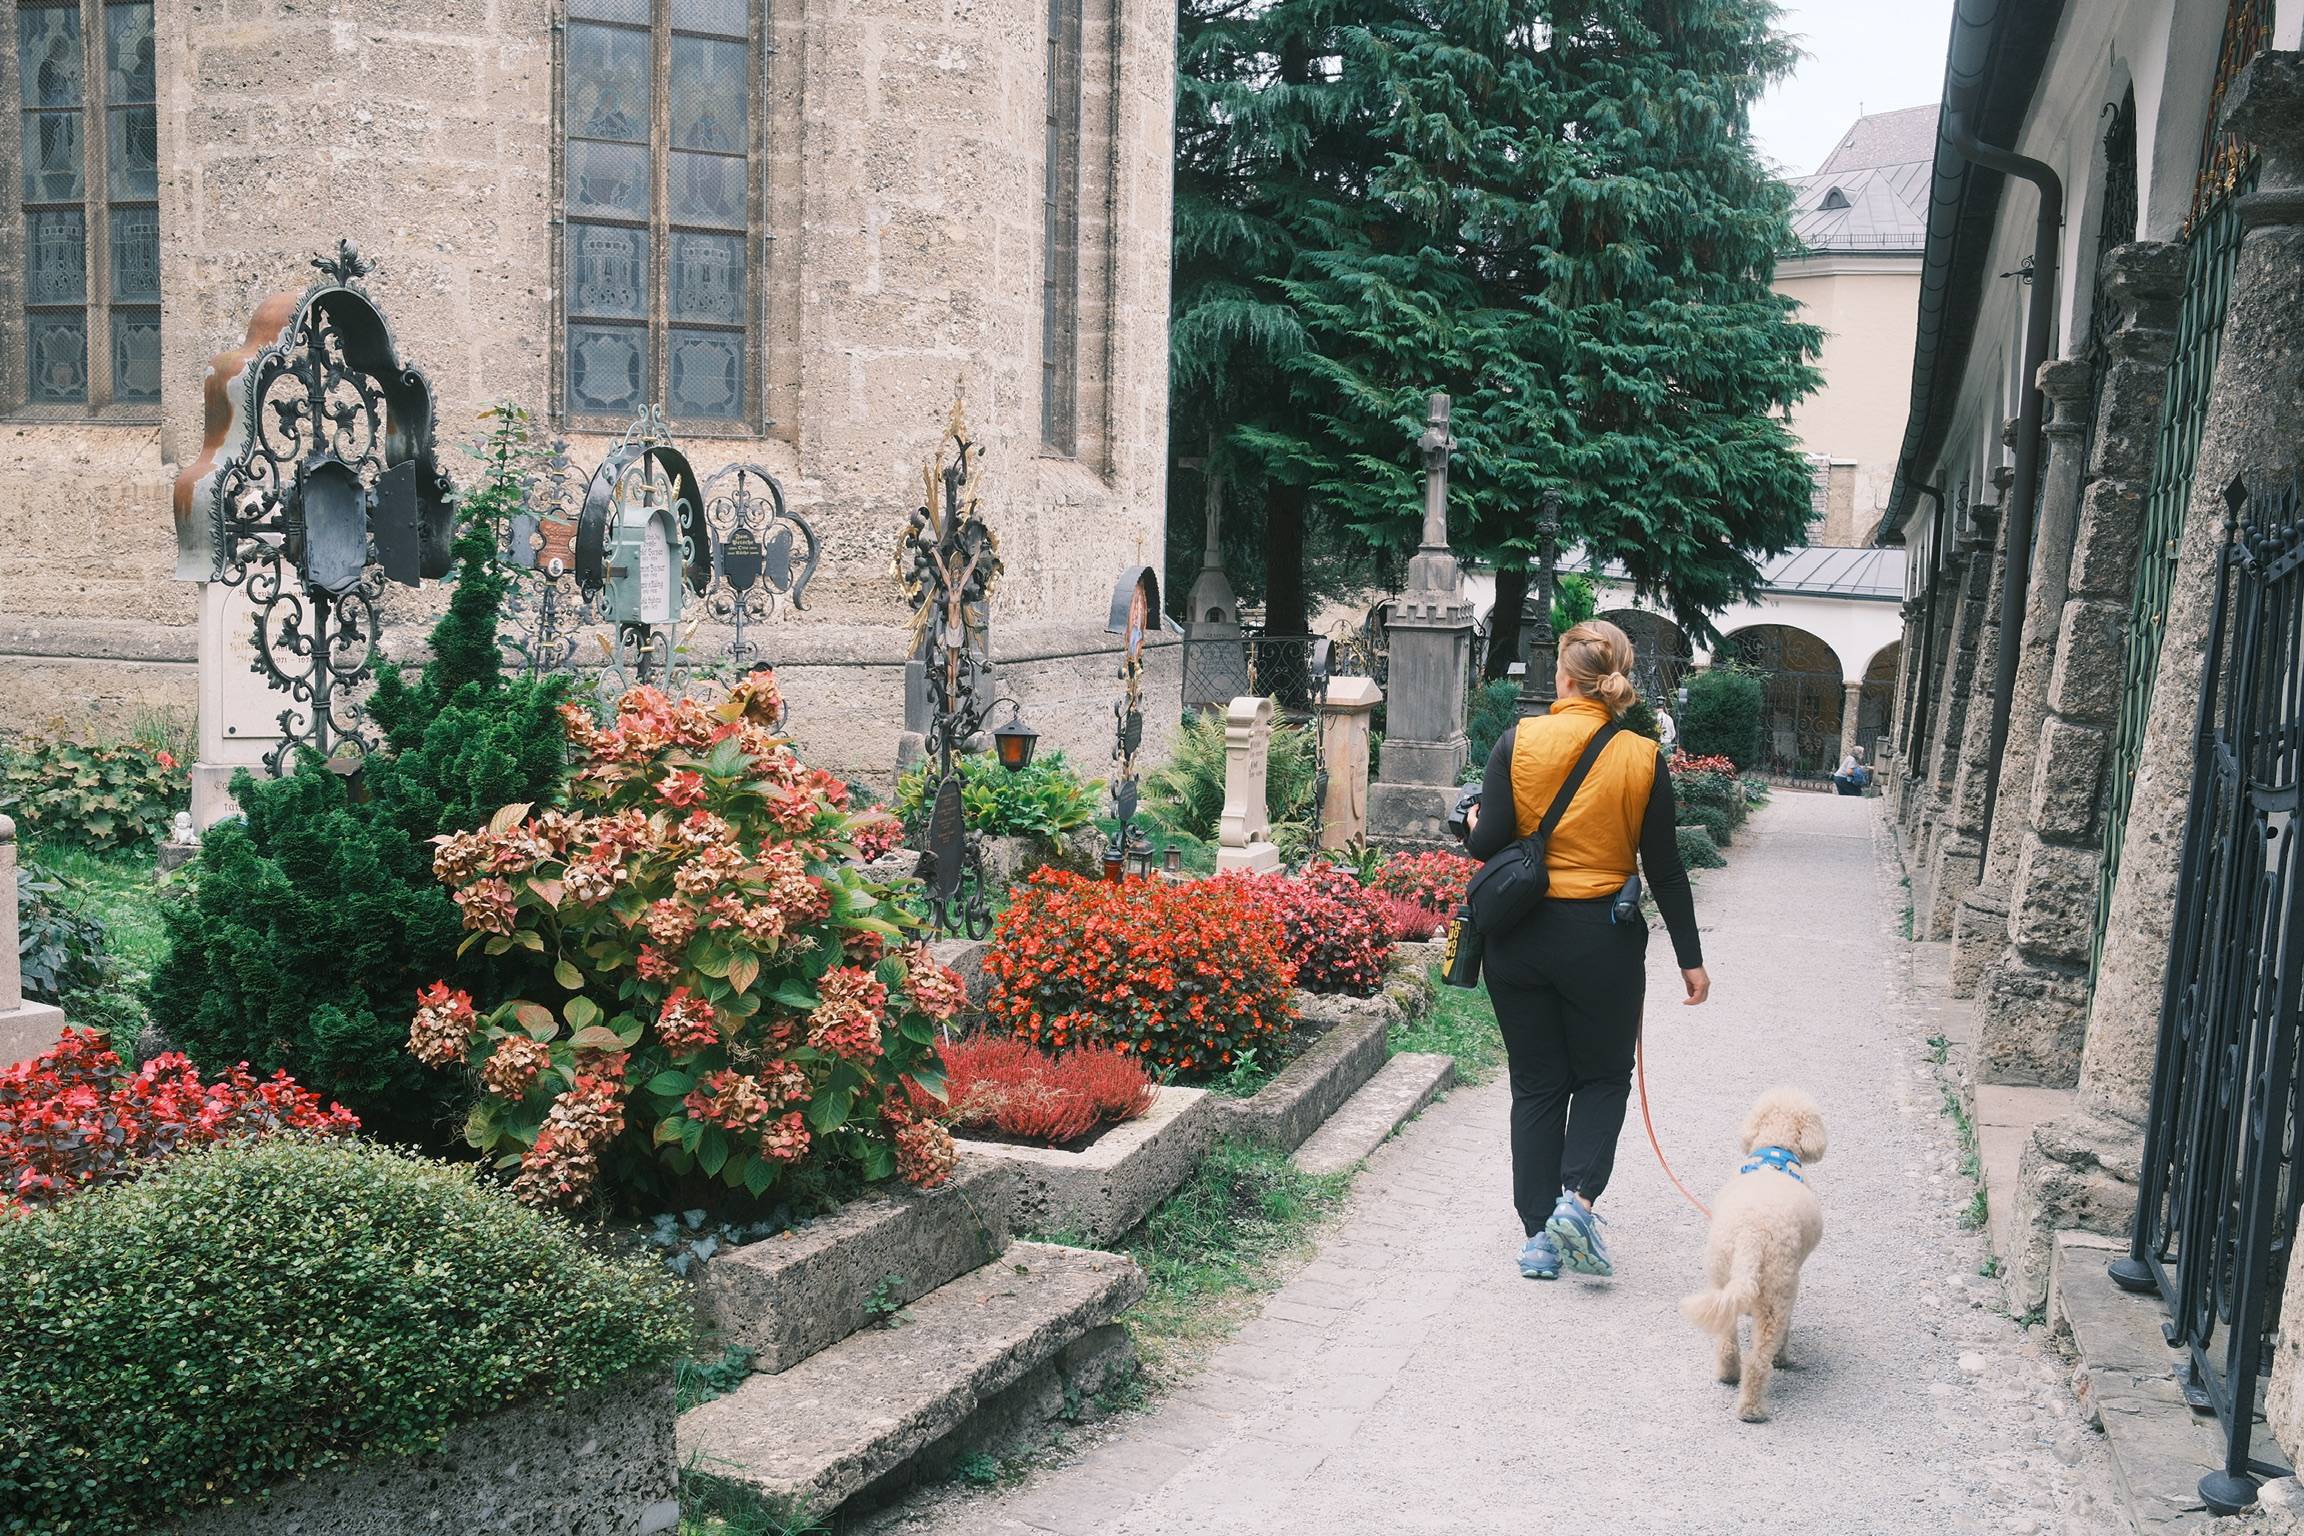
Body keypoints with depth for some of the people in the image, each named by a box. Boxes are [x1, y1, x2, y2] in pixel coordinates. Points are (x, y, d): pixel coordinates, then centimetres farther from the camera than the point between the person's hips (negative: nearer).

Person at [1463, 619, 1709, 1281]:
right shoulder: (1643, 758, -5)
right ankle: (1577, 1197, -5)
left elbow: (1488, 843, -11)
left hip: (1519, 936, 1)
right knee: (1603, 1076, 17)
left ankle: (1538, 1235, 14)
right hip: (1602, 939, -1)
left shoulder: (1520, 741, -8)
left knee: (1536, 1084, 12)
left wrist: (1475, 823, 13)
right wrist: (1690, 958, 7)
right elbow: (1665, 868, -2)